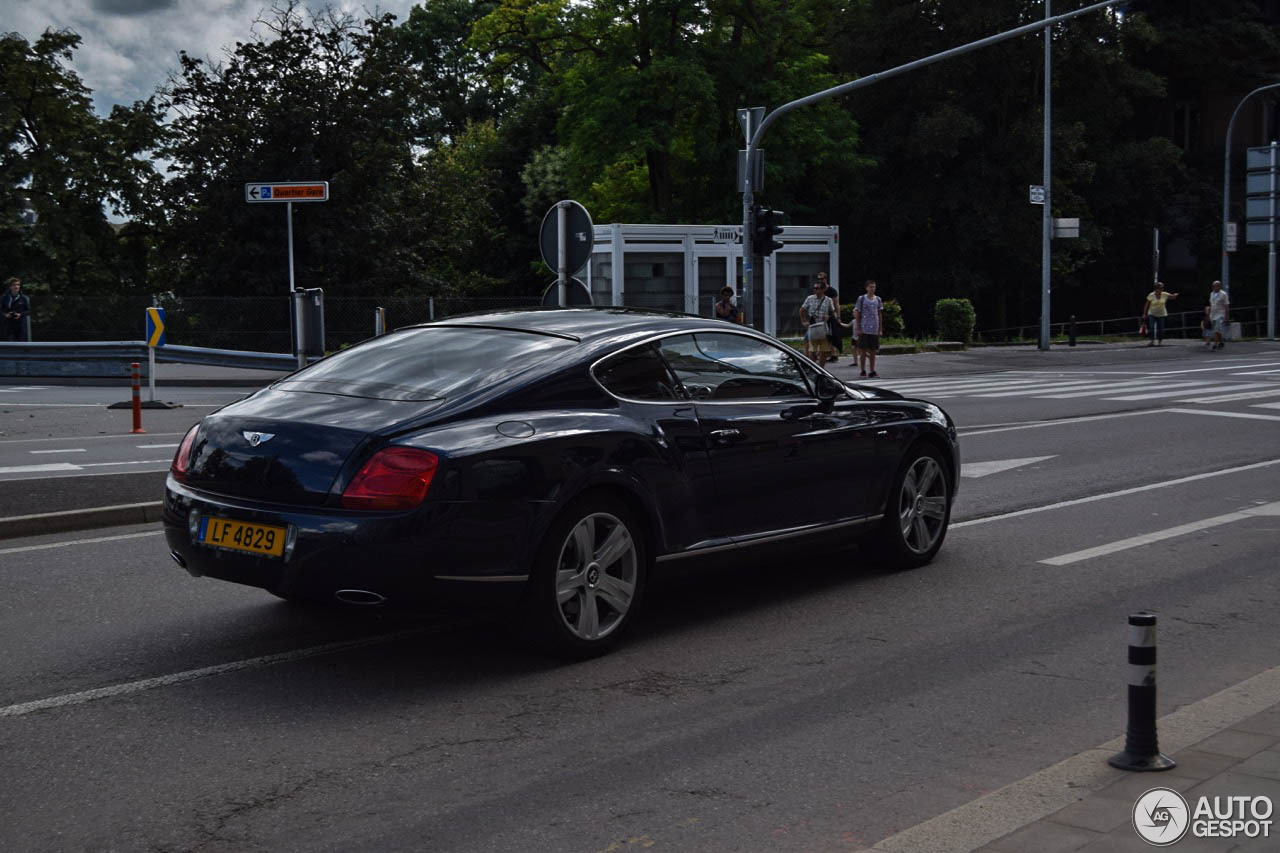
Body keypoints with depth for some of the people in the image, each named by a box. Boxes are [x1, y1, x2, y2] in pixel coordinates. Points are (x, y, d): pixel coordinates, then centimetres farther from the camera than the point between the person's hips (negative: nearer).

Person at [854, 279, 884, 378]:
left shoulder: (878, 300, 9)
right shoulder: (861, 299, 0)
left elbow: (880, 315, 13)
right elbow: (857, 314, 0)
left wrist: (880, 329, 9)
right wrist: (858, 328, -6)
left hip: (874, 330, 3)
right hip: (864, 329, -3)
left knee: (873, 351, 5)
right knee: (863, 350, 1)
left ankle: (872, 371, 9)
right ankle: (863, 371, 8)